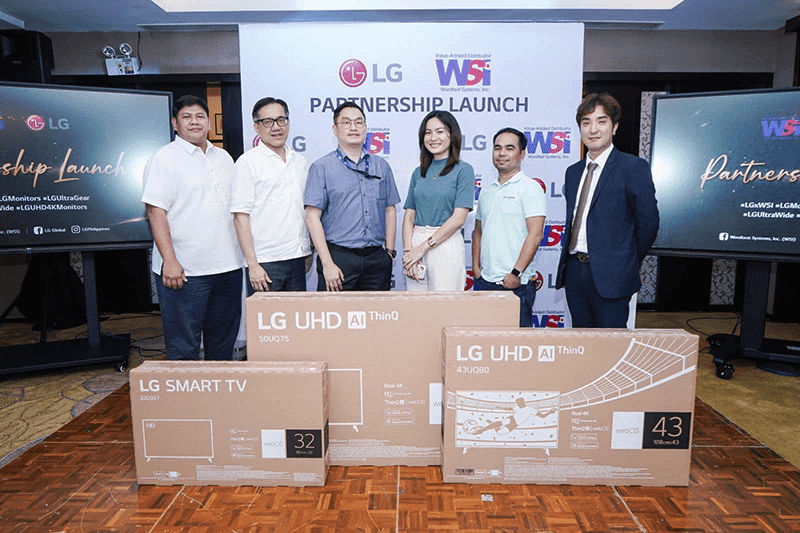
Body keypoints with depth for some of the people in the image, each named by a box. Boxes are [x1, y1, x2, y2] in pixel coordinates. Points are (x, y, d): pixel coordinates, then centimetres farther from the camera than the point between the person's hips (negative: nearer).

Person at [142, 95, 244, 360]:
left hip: (228, 266, 6)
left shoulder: (223, 157, 16)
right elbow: (156, 211, -10)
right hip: (183, 270, -6)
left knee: (224, 340, 15)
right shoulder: (165, 158, -3)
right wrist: (169, 260, -19)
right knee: (183, 347, 1)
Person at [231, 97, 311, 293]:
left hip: (297, 258, 5)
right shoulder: (248, 162, -3)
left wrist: (309, 253, 12)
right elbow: (240, 217, -8)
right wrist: (253, 265, -14)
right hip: (265, 262, -5)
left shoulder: (300, 162, 14)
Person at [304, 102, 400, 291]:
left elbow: (390, 210, 15)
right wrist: (327, 264, -12)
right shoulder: (321, 167, 1)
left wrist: (389, 252, 7)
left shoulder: (381, 165, 13)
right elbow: (312, 217, -5)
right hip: (339, 256, -3)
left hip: (377, 259, 4)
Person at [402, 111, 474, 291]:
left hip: (446, 245, -4)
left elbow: (459, 218, -10)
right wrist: (408, 250, -6)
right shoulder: (418, 173, 13)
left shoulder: (463, 170, -2)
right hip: (415, 245, 5)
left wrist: (423, 247, -11)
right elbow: (409, 216, 9)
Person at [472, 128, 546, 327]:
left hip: (516, 283, -6)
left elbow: (535, 234, -13)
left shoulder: (530, 188, -4)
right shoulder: (486, 192, 16)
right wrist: (476, 267, 9)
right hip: (484, 281, 6)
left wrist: (516, 273, -17)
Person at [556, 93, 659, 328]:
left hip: (609, 274, -6)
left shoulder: (633, 167, -5)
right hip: (573, 272, 6)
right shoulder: (573, 171, 15)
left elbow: (648, 222, -5)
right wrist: (571, 260, 9)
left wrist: (628, 263, 2)